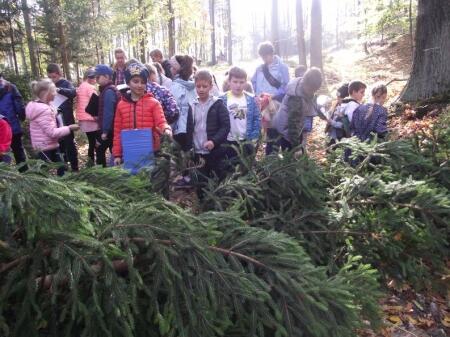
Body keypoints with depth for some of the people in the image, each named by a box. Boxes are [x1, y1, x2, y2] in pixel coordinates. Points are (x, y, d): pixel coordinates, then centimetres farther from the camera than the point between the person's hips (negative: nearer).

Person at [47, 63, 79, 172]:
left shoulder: (66, 83, -7)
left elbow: (73, 92, -29)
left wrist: (59, 90, -45)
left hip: (66, 121, -6)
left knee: (69, 144, 1)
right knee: (59, 145, 13)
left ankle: (74, 169, 9)